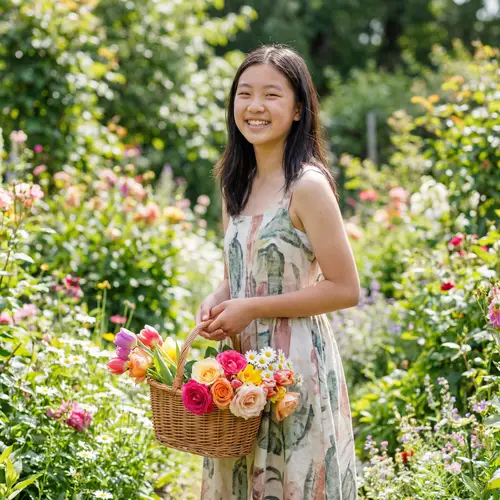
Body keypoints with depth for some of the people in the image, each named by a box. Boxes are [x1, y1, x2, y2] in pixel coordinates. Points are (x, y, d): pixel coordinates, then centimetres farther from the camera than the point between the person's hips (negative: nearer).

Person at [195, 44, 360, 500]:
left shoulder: (307, 186, -14)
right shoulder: (238, 183, 9)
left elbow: (345, 289, -15)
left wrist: (251, 308, -15)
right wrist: (216, 302, -2)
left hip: (296, 361, -7)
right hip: (241, 360, 7)